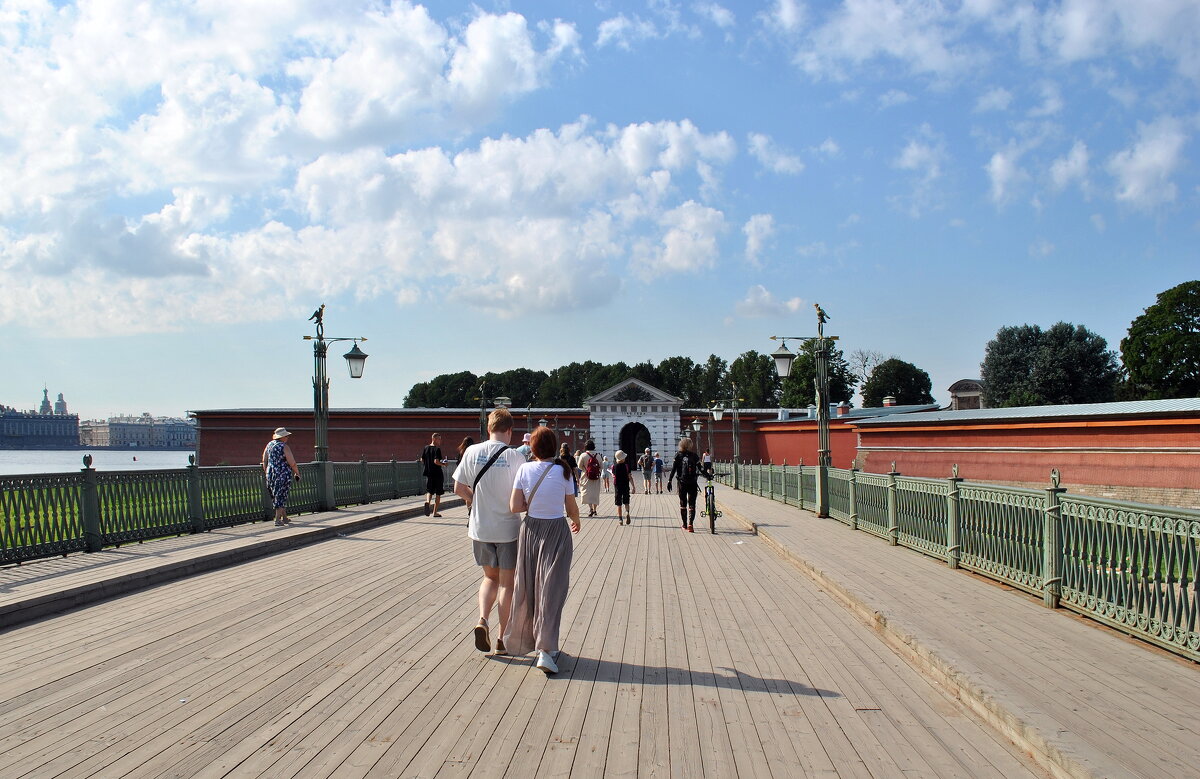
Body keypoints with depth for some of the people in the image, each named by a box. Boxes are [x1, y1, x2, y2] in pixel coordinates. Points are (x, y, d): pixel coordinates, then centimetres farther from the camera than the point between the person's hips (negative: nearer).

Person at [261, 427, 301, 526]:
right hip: (283, 474, -6)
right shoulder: (284, 447, -11)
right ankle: (278, 519, -3)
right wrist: (297, 473, 2)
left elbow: (264, 461, 11)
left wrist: (266, 473, 20)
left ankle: (284, 518, 23)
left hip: (271, 474, 6)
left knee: (276, 496, 15)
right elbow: (292, 463, -12)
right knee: (281, 496, -1)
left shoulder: (269, 445, 7)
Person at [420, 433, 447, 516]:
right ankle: (435, 512, 9)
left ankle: (427, 502, -18)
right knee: (438, 493, 7)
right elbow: (436, 461, -23)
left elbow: (422, 460, 9)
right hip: (437, 473, -5)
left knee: (429, 491, 14)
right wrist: (443, 464, -7)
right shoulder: (437, 449, -14)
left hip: (428, 473, 5)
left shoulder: (425, 448, 5)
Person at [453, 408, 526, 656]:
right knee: (507, 582, 10)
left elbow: (459, 489, 1)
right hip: (508, 528, -3)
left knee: (490, 577, 21)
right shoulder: (515, 457, -13)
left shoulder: (472, 452, -4)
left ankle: (482, 620, -1)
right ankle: (502, 639, 14)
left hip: (479, 528, 3)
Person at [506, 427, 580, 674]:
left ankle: (523, 640, 31)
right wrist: (576, 522, 18)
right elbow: (572, 509, -2)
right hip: (557, 531, -2)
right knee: (551, 588, 1)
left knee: (526, 586, 16)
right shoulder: (563, 471, -9)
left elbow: (515, 507, -8)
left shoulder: (524, 470, -6)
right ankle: (546, 649, -6)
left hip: (531, 530, 2)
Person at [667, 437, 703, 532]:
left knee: (683, 504, 13)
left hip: (682, 483, 1)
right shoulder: (694, 455, 0)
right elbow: (700, 468, -1)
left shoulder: (678, 455, 0)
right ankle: (690, 524, -15)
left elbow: (673, 469, -6)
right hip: (692, 483, -1)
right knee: (692, 504, 0)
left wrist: (669, 480, -7)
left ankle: (685, 525, 18)